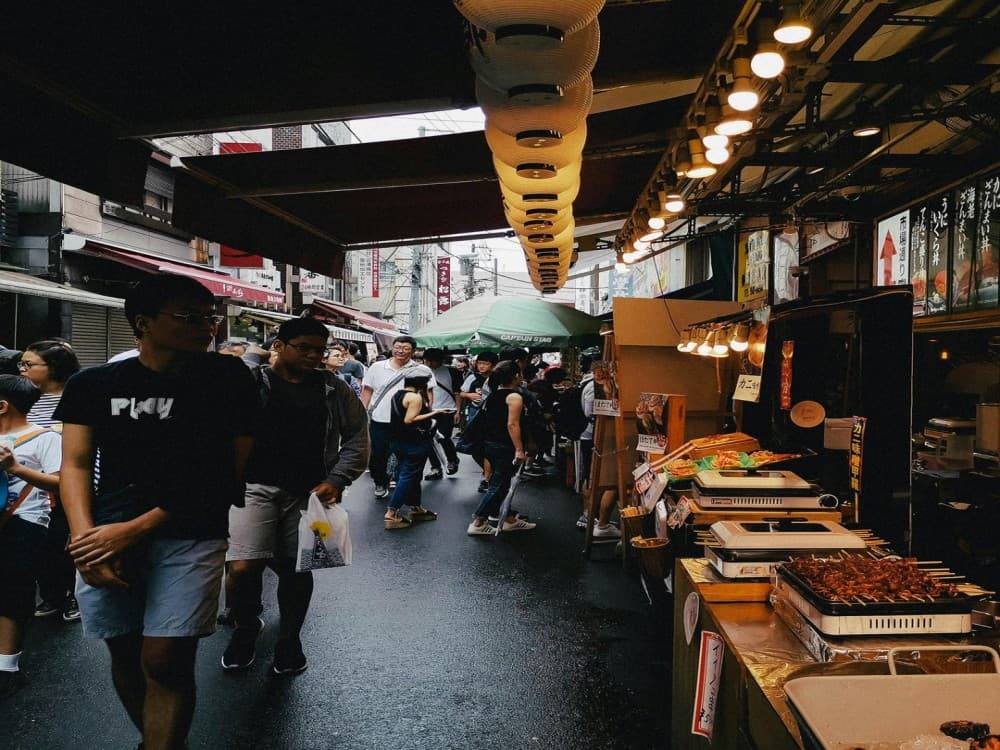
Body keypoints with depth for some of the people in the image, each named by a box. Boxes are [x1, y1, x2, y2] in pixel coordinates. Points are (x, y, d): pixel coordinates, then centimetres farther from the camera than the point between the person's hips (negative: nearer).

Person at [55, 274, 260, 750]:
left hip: (191, 537, -2)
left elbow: (226, 470, -6)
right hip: (106, 537, 3)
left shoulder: (227, 378, -2)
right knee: (124, 655, 12)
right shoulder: (93, 384, 6)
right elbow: (75, 465, 4)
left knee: (166, 662, -8)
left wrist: (138, 528, -11)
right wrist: (85, 536, -13)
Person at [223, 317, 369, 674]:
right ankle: (246, 628, 20)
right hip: (255, 487, -2)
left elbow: (357, 436, 8)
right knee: (242, 568, -12)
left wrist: (336, 481, -4)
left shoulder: (334, 389, 8)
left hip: (310, 493, 2)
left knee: (297, 569, 10)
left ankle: (289, 639, 34)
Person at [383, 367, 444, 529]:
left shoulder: (397, 394, 9)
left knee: (411, 475, 19)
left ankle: (416, 508, 29)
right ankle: (391, 514, -5)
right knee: (409, 476, -4)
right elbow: (409, 420, -23)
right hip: (414, 443, -9)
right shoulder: (416, 397, -18)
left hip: (399, 441, 9)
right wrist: (433, 414, -20)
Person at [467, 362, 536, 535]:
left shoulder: (493, 394, 10)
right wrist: (519, 450, -22)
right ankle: (477, 523, -1)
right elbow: (512, 424, -22)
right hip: (504, 446, -9)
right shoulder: (514, 397, -15)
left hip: (489, 443, 9)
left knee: (501, 482, 19)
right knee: (498, 485, -2)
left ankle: (509, 519, 29)